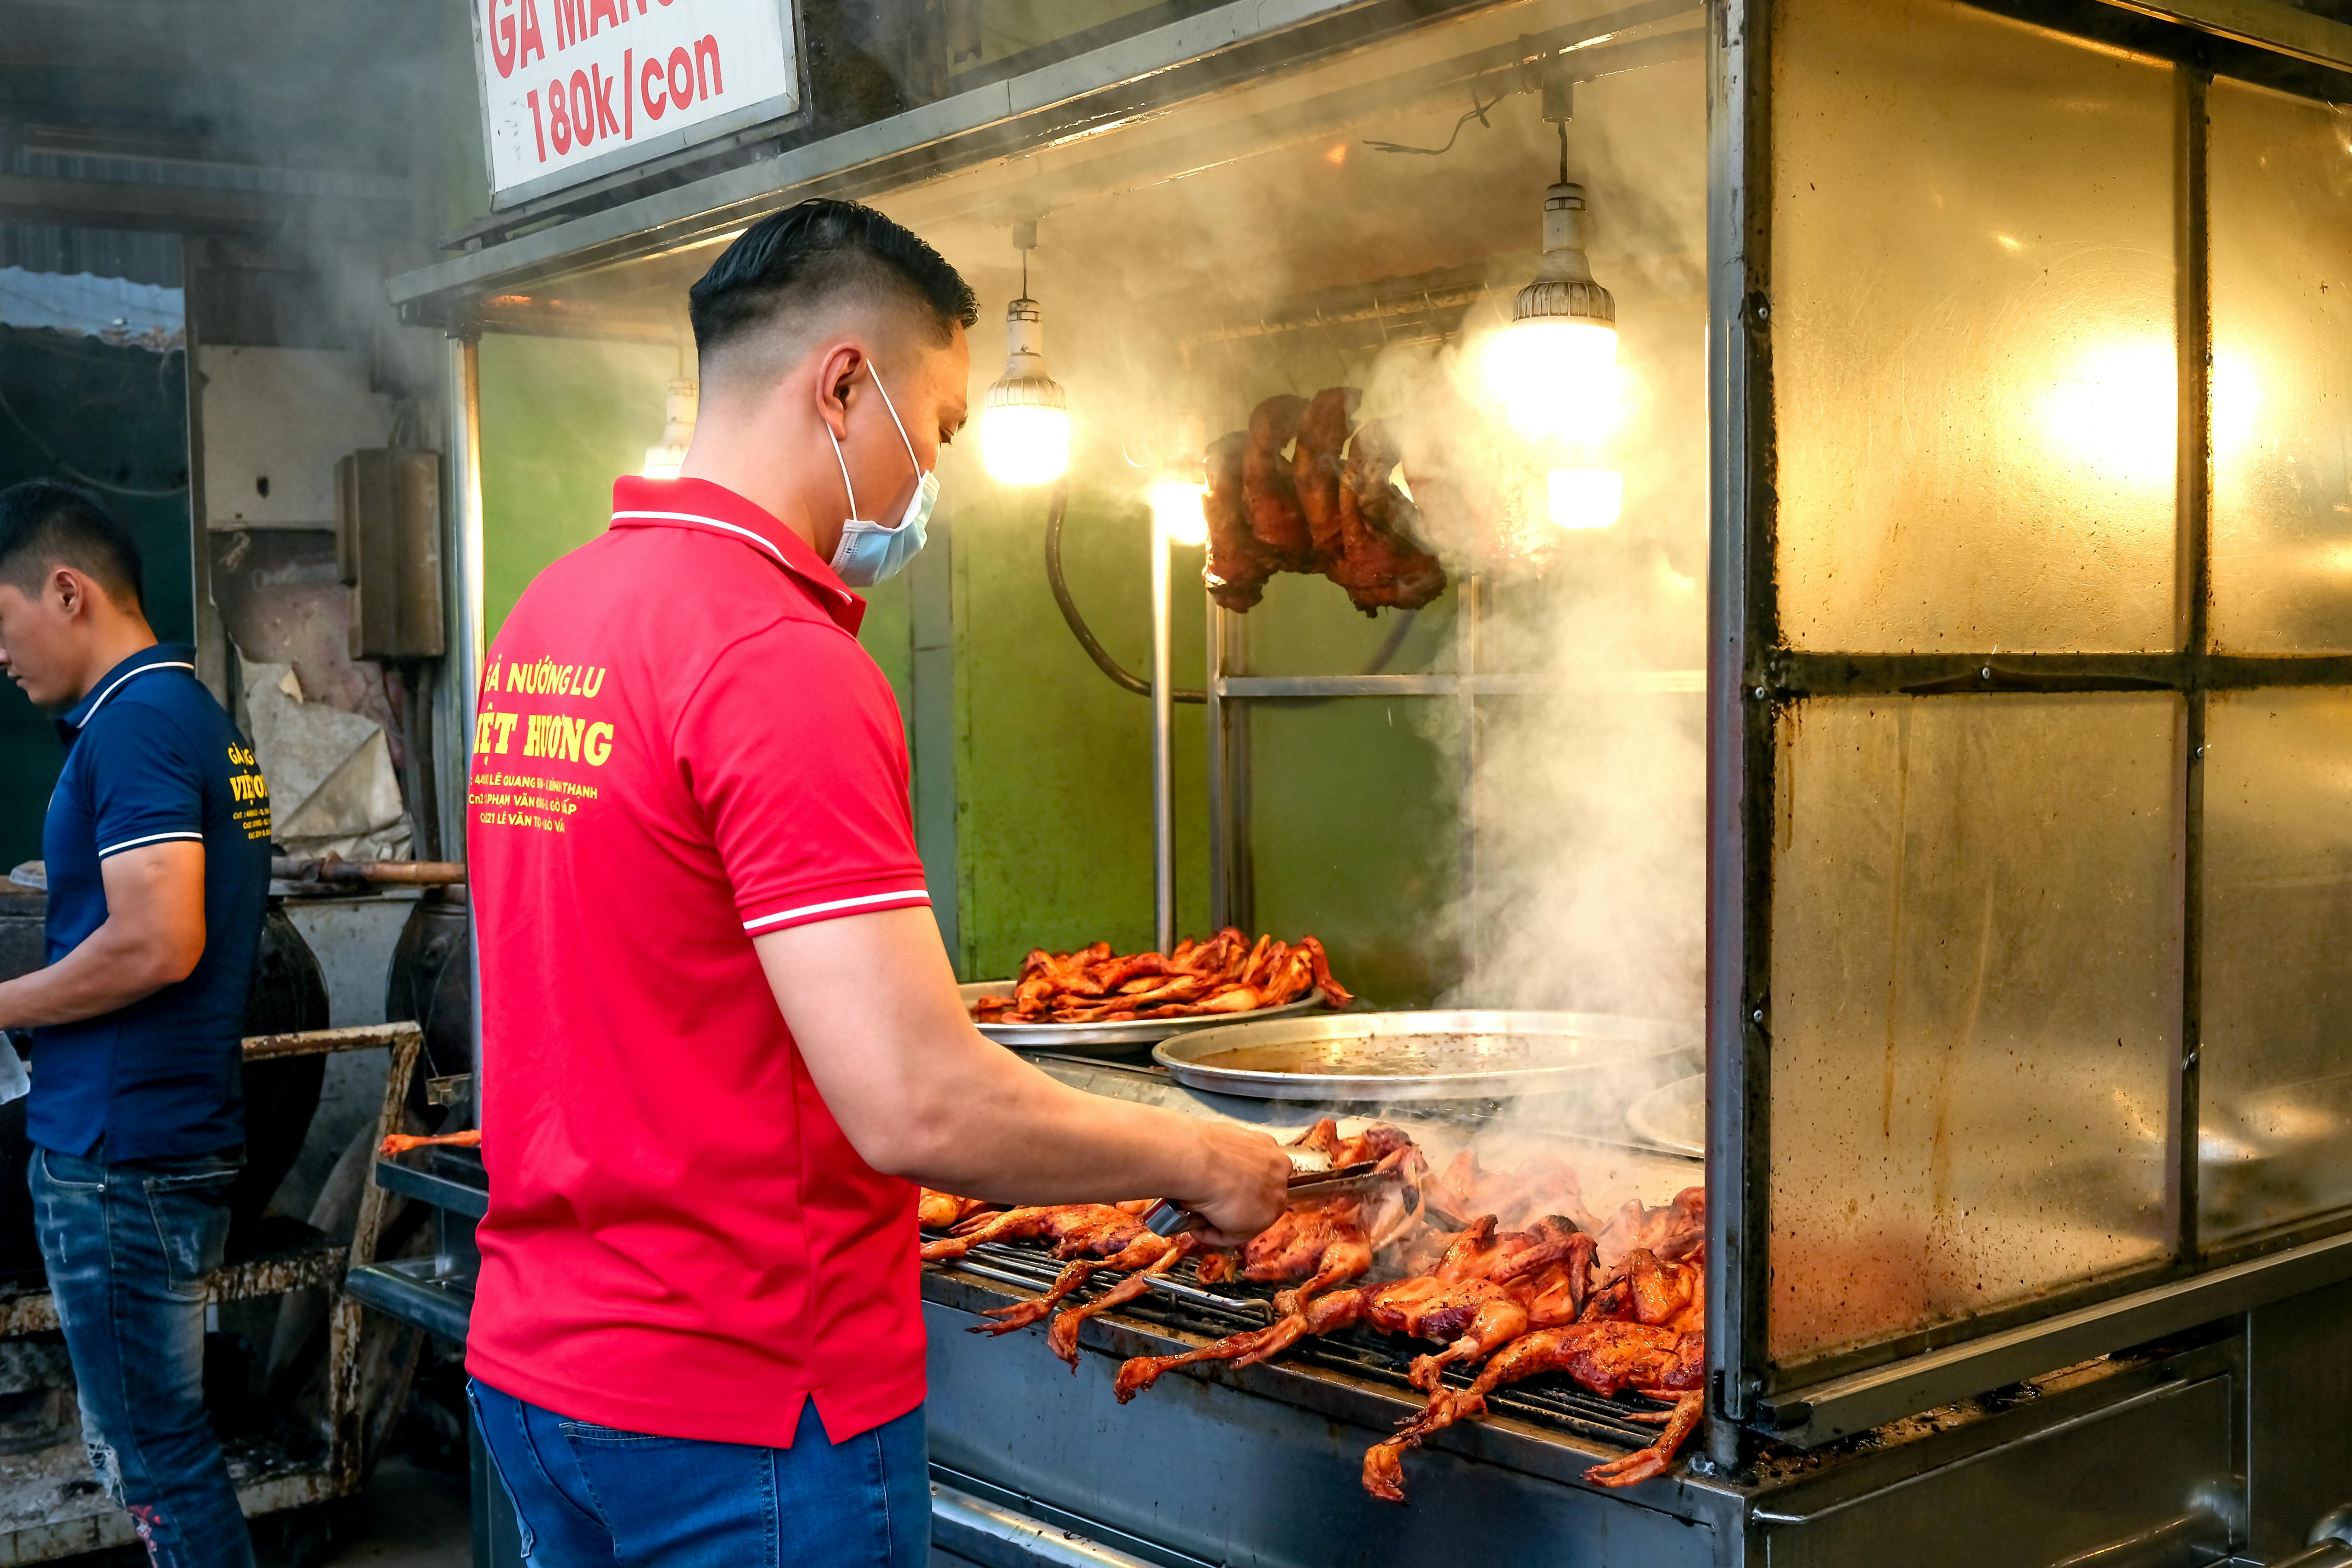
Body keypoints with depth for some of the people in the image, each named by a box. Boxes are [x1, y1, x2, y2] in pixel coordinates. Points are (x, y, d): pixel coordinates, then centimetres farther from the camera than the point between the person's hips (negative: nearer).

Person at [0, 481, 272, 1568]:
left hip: (120, 1152, -10)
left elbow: (157, 941, -25)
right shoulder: (196, 713, 14)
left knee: (158, 1459, -1)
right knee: (151, 1443, 18)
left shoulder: (134, 723, -15)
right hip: (172, 1134, 10)